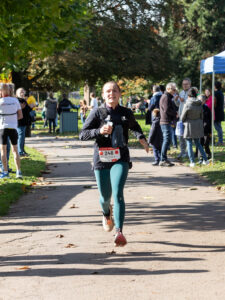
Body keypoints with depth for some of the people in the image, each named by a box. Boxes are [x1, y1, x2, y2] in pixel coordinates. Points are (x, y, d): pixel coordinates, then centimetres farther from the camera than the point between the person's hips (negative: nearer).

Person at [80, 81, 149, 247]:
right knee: (105, 196, 12)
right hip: (101, 159, 0)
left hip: (120, 159, 0)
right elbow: (82, 135, -4)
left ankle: (119, 232, -23)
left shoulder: (126, 113, 7)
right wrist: (99, 131, -19)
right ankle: (107, 214, 49)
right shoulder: (97, 113, 0)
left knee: (118, 193, -19)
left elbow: (135, 127, 29)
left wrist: (141, 138, 13)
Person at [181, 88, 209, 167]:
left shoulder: (187, 105, -15)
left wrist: (184, 122, 15)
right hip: (198, 126, 5)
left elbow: (182, 117, -8)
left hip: (189, 126, -5)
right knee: (198, 143, 18)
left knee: (189, 144, 5)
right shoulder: (200, 105, -1)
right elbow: (201, 116, 9)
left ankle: (192, 162, 3)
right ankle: (205, 159, 14)